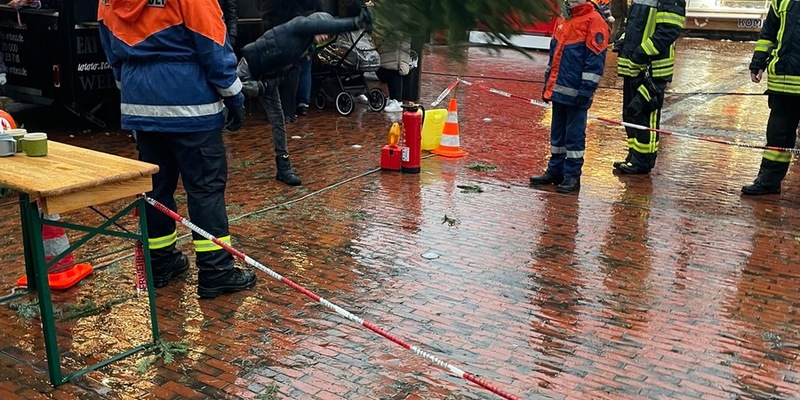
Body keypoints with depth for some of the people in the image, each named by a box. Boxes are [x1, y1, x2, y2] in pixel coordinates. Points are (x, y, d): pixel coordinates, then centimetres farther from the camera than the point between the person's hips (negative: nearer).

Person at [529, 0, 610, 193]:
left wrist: (586, 89, -18)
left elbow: (595, 58, -14)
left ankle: (572, 176, 9)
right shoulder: (562, 21, 15)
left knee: (574, 135, 0)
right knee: (557, 133, 14)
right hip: (559, 89, 8)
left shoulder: (594, 21, -10)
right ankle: (554, 171, 24)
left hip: (577, 92, -7)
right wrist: (548, 83, 19)